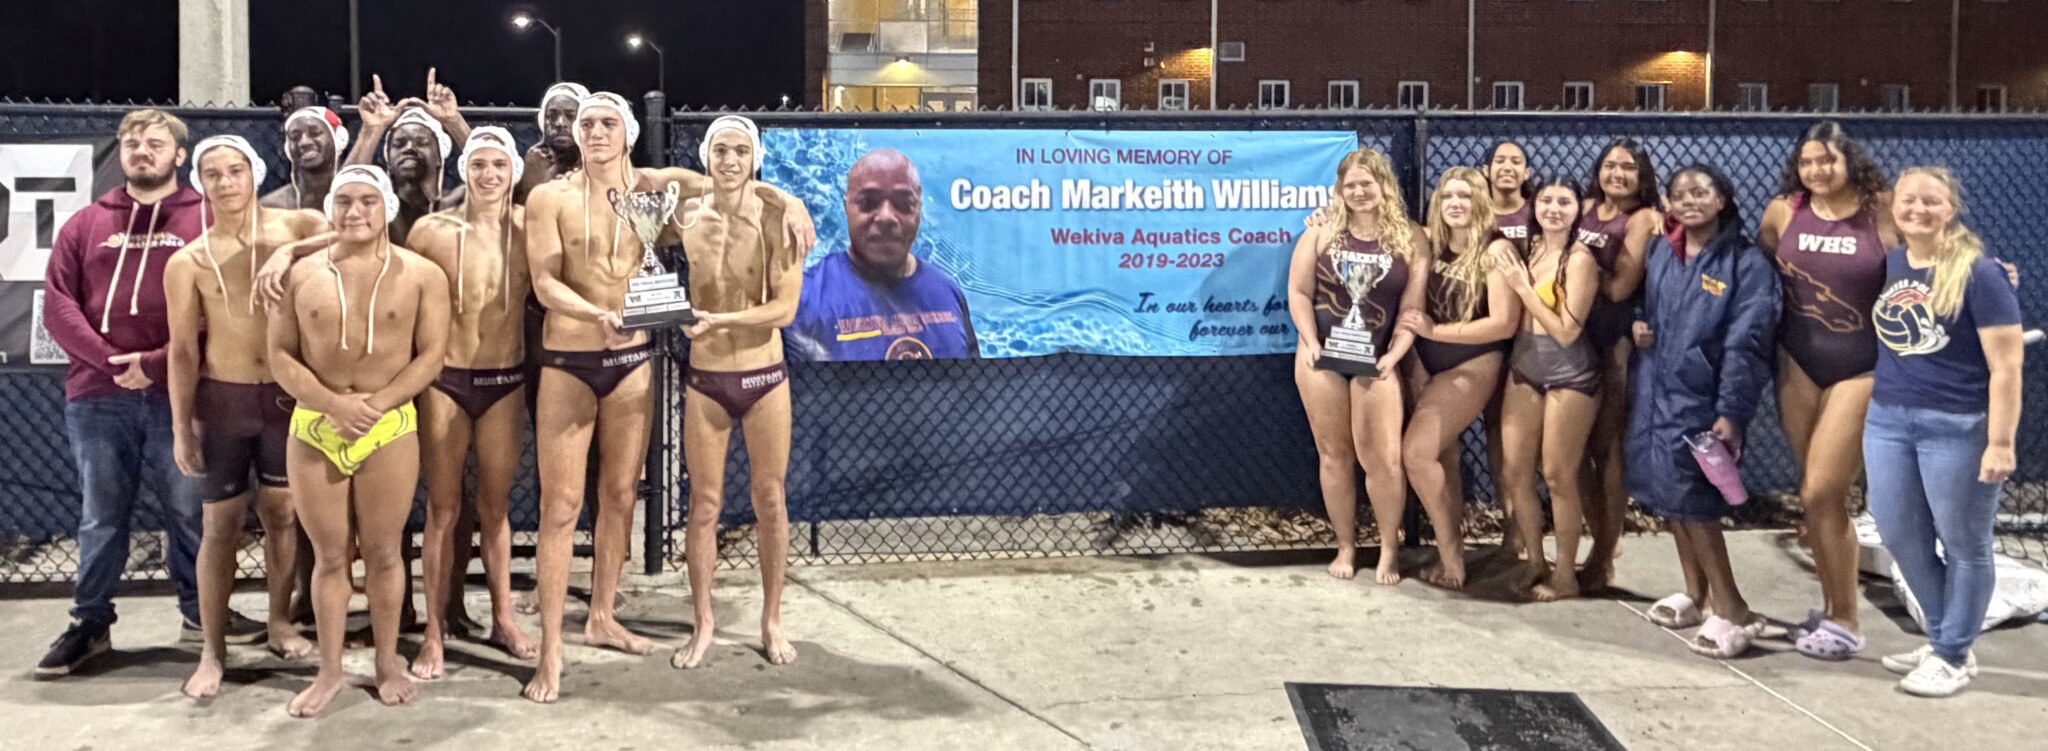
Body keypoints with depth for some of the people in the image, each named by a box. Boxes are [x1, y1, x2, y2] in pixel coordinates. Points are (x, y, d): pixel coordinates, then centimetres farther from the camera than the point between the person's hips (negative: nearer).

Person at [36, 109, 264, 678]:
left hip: (177, 393, -2)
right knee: (102, 516, 9)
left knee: (189, 510, 6)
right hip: (97, 395, 2)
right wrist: (110, 361, -9)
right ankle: (90, 622, 18)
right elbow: (57, 304, 5)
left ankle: (200, 609, 21)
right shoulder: (85, 224, 13)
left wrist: (157, 362, -13)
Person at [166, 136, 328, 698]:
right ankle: (212, 650, 13)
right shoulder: (187, 262, -3)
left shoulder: (293, 229, -3)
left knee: (280, 511, 12)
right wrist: (181, 427, -3)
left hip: (287, 394, 1)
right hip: (221, 398, 0)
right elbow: (183, 351, -1)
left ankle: (280, 621, 30)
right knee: (222, 524, 5)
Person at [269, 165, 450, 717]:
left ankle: (388, 662, 23)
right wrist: (334, 404, -14)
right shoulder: (300, 274, 2)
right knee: (329, 556, 9)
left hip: (392, 429, -1)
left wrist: (378, 403, -16)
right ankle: (330, 670, 20)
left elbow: (431, 355, -4)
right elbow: (280, 355, 1)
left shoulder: (421, 274, -1)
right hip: (314, 428, 1)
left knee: (383, 553, 7)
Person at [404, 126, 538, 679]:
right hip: (446, 379, -1)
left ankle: (503, 617, 24)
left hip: (506, 380, 1)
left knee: (495, 504, 12)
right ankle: (435, 631, 13)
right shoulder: (432, 230, -6)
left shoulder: (530, 227, -2)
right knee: (443, 506, 5)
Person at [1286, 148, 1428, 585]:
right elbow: (1298, 293, 1)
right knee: (1334, 454, 7)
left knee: (1383, 457, -5)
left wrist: (1392, 356, -14)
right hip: (1323, 356, 1)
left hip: (1376, 359, -1)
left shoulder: (1411, 239, 1)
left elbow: (1412, 306, -2)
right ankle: (1346, 547, 19)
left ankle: (1389, 549, 11)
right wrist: (1311, 344, -12)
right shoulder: (1321, 233, 3)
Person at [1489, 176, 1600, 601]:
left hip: (1569, 375, -6)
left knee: (1558, 476, -1)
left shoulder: (1579, 259, -13)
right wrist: (1511, 279, -2)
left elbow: (1566, 331, -17)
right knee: (1513, 473, 6)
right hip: (1524, 368, 7)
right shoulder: (1530, 247, 7)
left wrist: (1522, 286, -15)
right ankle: (1534, 564, 22)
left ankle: (1565, 575, 13)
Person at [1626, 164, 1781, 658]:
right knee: (1665, 492, 11)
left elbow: (1745, 344, -14)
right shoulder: (1659, 253, 9)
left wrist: (1730, 414, -20)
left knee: (1687, 495, -10)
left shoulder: (1747, 264, -8)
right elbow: (1640, 305, 26)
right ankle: (1697, 594, 27)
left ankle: (1731, 610, 0)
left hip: (1700, 395, -6)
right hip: (1653, 389, 6)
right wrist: (1636, 325, 1)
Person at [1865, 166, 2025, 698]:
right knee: (1899, 535, 13)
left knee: (1964, 544, 8)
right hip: (1888, 419, 6)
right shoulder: (1884, 266, 5)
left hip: (1958, 426, -6)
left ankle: (1953, 655, 21)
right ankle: (1942, 635, 31)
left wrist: (2000, 443, -17)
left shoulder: (1978, 273, -12)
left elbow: (2006, 365, -14)